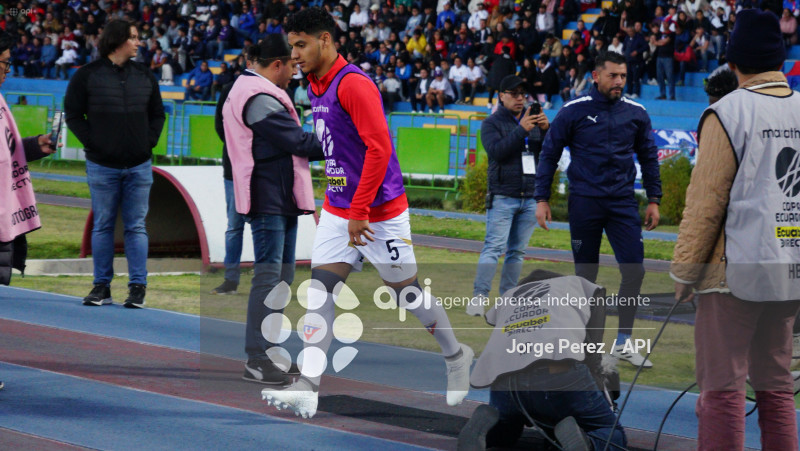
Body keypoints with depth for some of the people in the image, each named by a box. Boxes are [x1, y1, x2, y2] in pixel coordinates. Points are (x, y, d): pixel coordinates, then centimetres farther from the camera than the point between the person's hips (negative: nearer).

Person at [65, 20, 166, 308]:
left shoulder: (145, 76, 10)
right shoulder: (87, 76, -1)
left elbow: (157, 114, 16)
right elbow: (73, 114, 0)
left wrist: (149, 142, 2)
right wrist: (92, 143, -8)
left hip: (138, 166, 2)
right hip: (102, 166, -2)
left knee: (136, 227, 2)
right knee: (102, 226, 4)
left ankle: (138, 287, 5)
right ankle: (101, 287, 10)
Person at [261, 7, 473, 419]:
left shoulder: (353, 84, -19)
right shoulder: (317, 87, 10)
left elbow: (379, 149, -24)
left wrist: (360, 211, -24)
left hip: (380, 213, -8)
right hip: (337, 211, 8)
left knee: (406, 292, 6)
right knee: (320, 291, -5)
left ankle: (456, 357, 30)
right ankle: (307, 389, -12)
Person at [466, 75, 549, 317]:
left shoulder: (532, 120, 16)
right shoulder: (492, 123, 3)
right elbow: (497, 151, -15)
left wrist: (545, 130, -11)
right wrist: (521, 130, -22)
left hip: (530, 197, 5)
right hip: (502, 197, -5)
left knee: (517, 251, 5)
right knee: (494, 247, -13)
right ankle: (479, 297, -16)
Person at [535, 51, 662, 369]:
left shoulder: (636, 114, 6)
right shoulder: (573, 112, -2)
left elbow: (649, 157, 15)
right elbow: (549, 154, 4)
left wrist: (653, 200, 10)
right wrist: (542, 199, -1)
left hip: (623, 202, 2)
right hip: (584, 203, -2)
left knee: (634, 269, -9)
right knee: (585, 275, 5)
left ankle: (623, 343, 0)